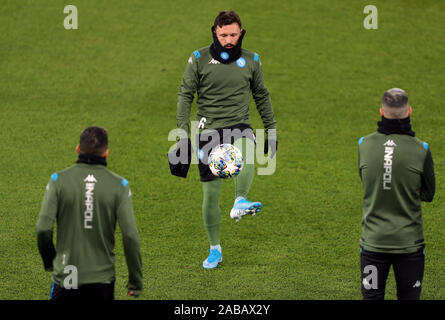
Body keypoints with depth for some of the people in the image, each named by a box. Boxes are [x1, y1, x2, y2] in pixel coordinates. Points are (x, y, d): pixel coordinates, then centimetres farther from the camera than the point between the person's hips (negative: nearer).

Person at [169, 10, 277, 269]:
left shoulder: (251, 60, 6)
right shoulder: (200, 59, 1)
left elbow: (262, 97, 17)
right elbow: (185, 95, 3)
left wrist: (272, 131, 16)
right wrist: (183, 131, -5)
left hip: (239, 125, 0)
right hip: (209, 129, 0)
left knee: (247, 148, -38)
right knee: (211, 193, 0)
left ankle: (241, 202, -48)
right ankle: (215, 249, 14)